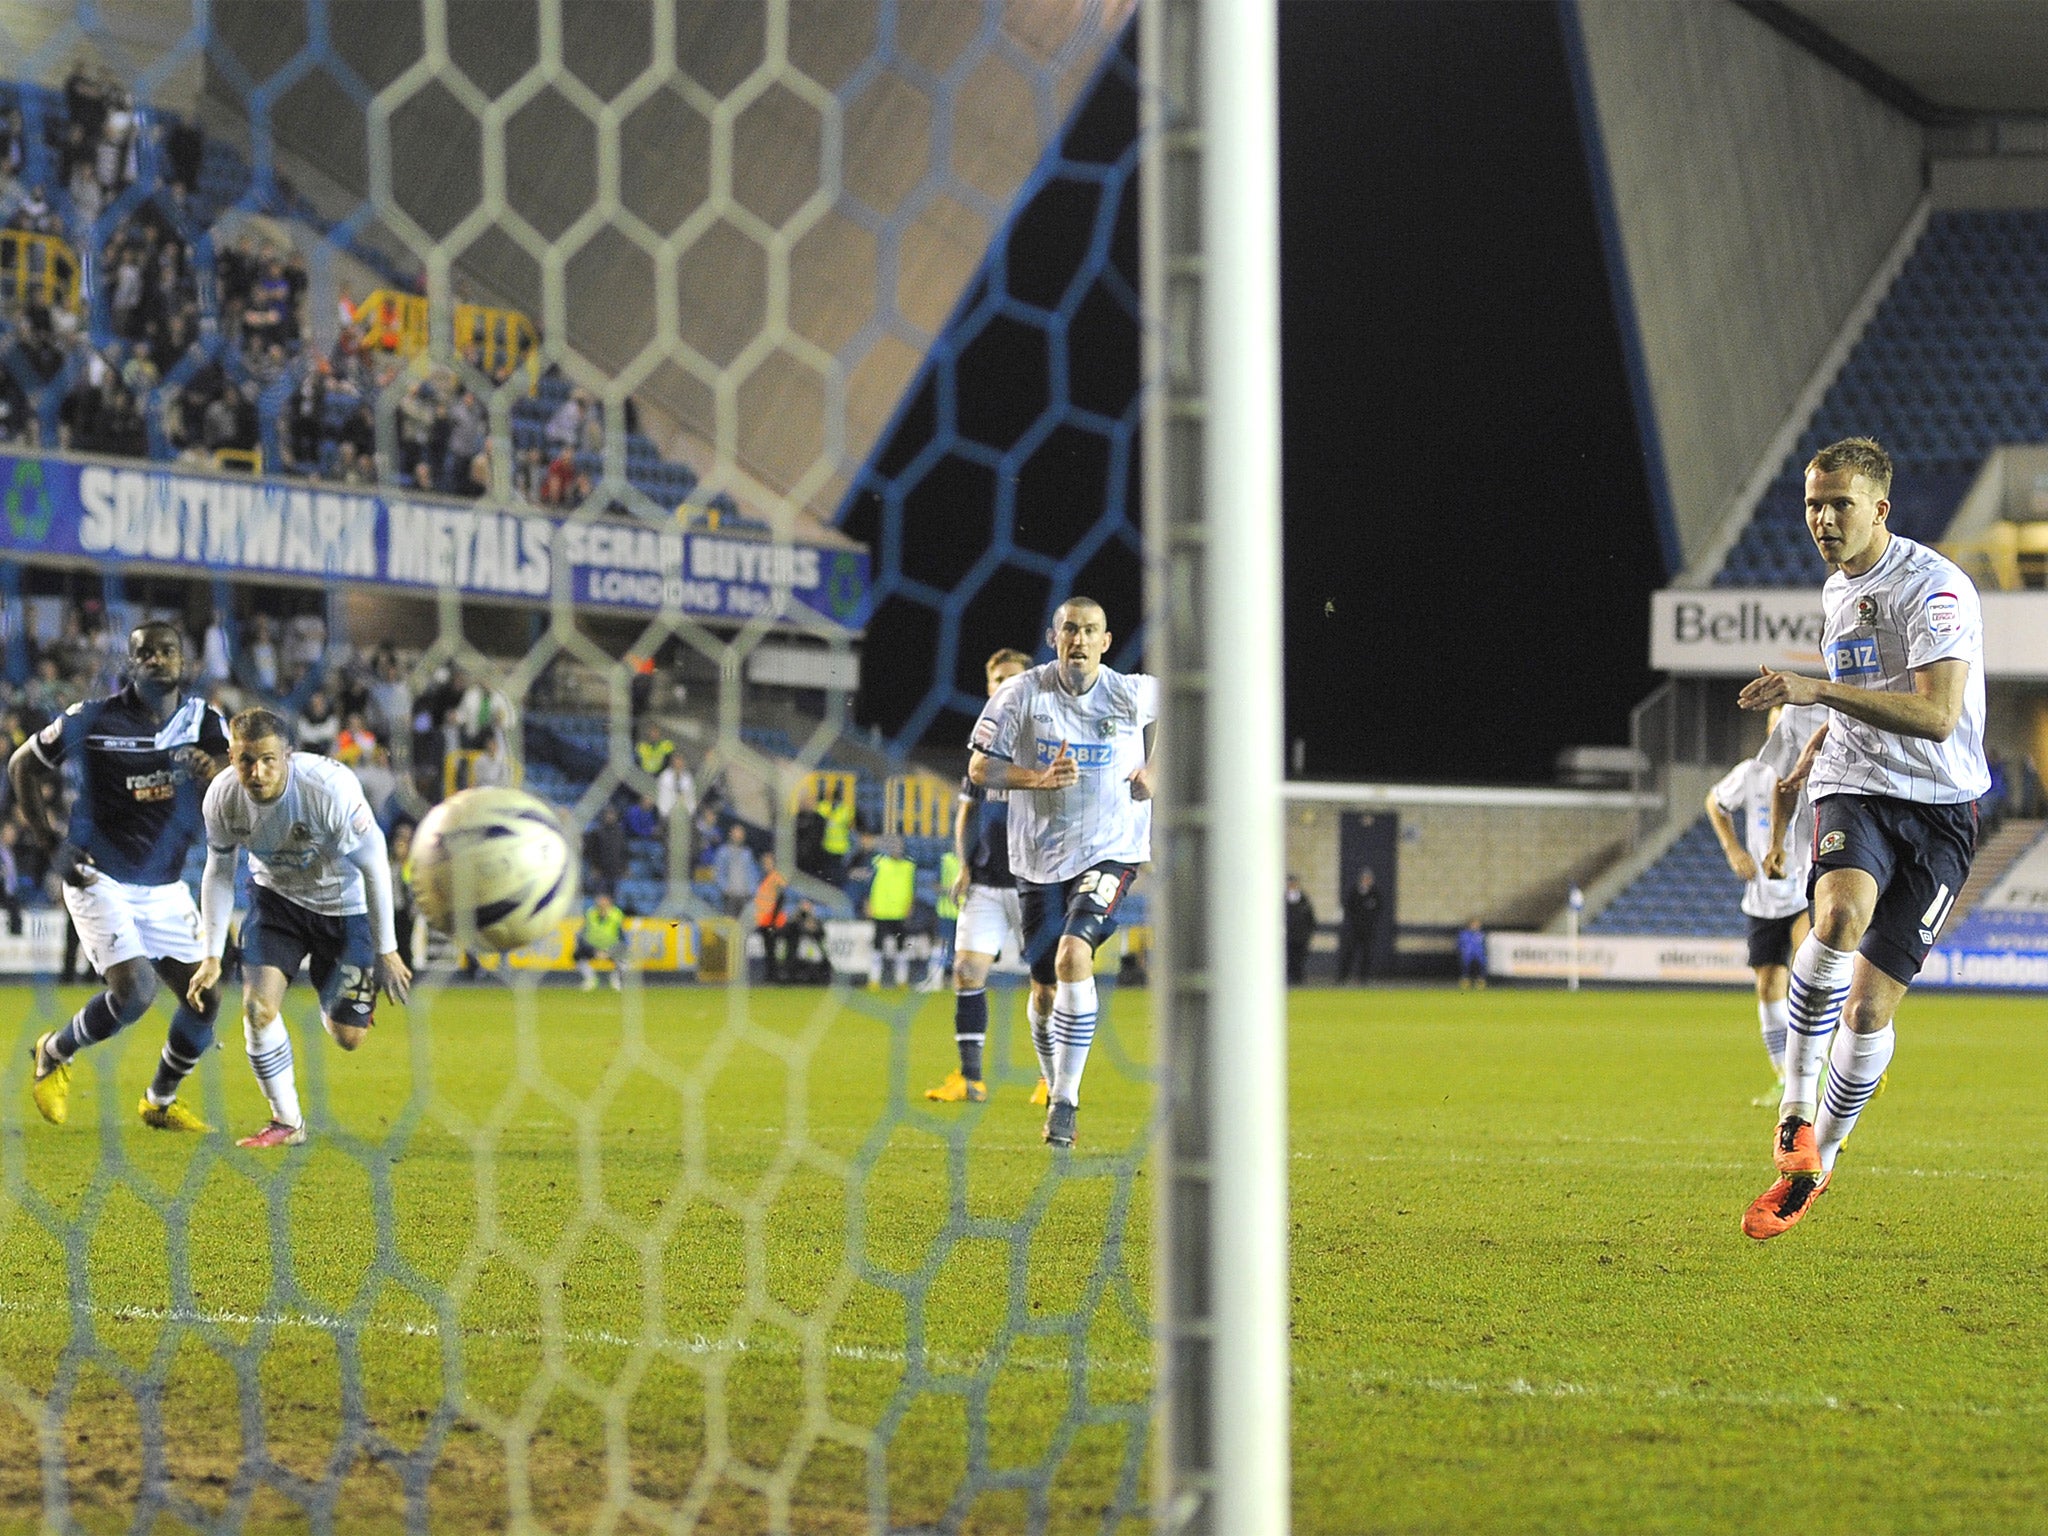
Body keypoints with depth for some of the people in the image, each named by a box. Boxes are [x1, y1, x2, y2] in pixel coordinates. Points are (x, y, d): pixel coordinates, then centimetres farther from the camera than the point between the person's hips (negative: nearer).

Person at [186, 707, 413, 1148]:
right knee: (257, 1005, -16)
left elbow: (374, 867, -22)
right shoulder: (222, 797, -22)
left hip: (344, 902, -2)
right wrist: (212, 955, -5)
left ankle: (350, 998, 40)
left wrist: (386, 951, -16)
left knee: (347, 1037, 0)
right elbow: (218, 872, -4)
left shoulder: (330, 788, -35)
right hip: (276, 896, 3)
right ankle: (286, 1122, 3)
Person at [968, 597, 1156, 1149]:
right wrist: (1039, 778, -21)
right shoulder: (1023, 693, -6)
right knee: (1045, 987, 8)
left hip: (1110, 852, -2)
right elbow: (979, 767, -4)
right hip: (1039, 857, 2)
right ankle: (1056, 1091, 31)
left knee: (1073, 954, -24)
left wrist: (1152, 769, 3)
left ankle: (1066, 1099, -18)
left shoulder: (1134, 694, -6)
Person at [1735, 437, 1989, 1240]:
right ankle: (1796, 1108, -22)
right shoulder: (1837, 590, 13)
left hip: (1938, 807, -4)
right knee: (1842, 914, -31)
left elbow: (1936, 715, -25)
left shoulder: (1934, 587, -13)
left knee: (1870, 1003, -5)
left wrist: (1820, 691, -29)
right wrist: (1819, 745, 18)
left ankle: (1817, 1159, 16)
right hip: (1854, 790, 4)